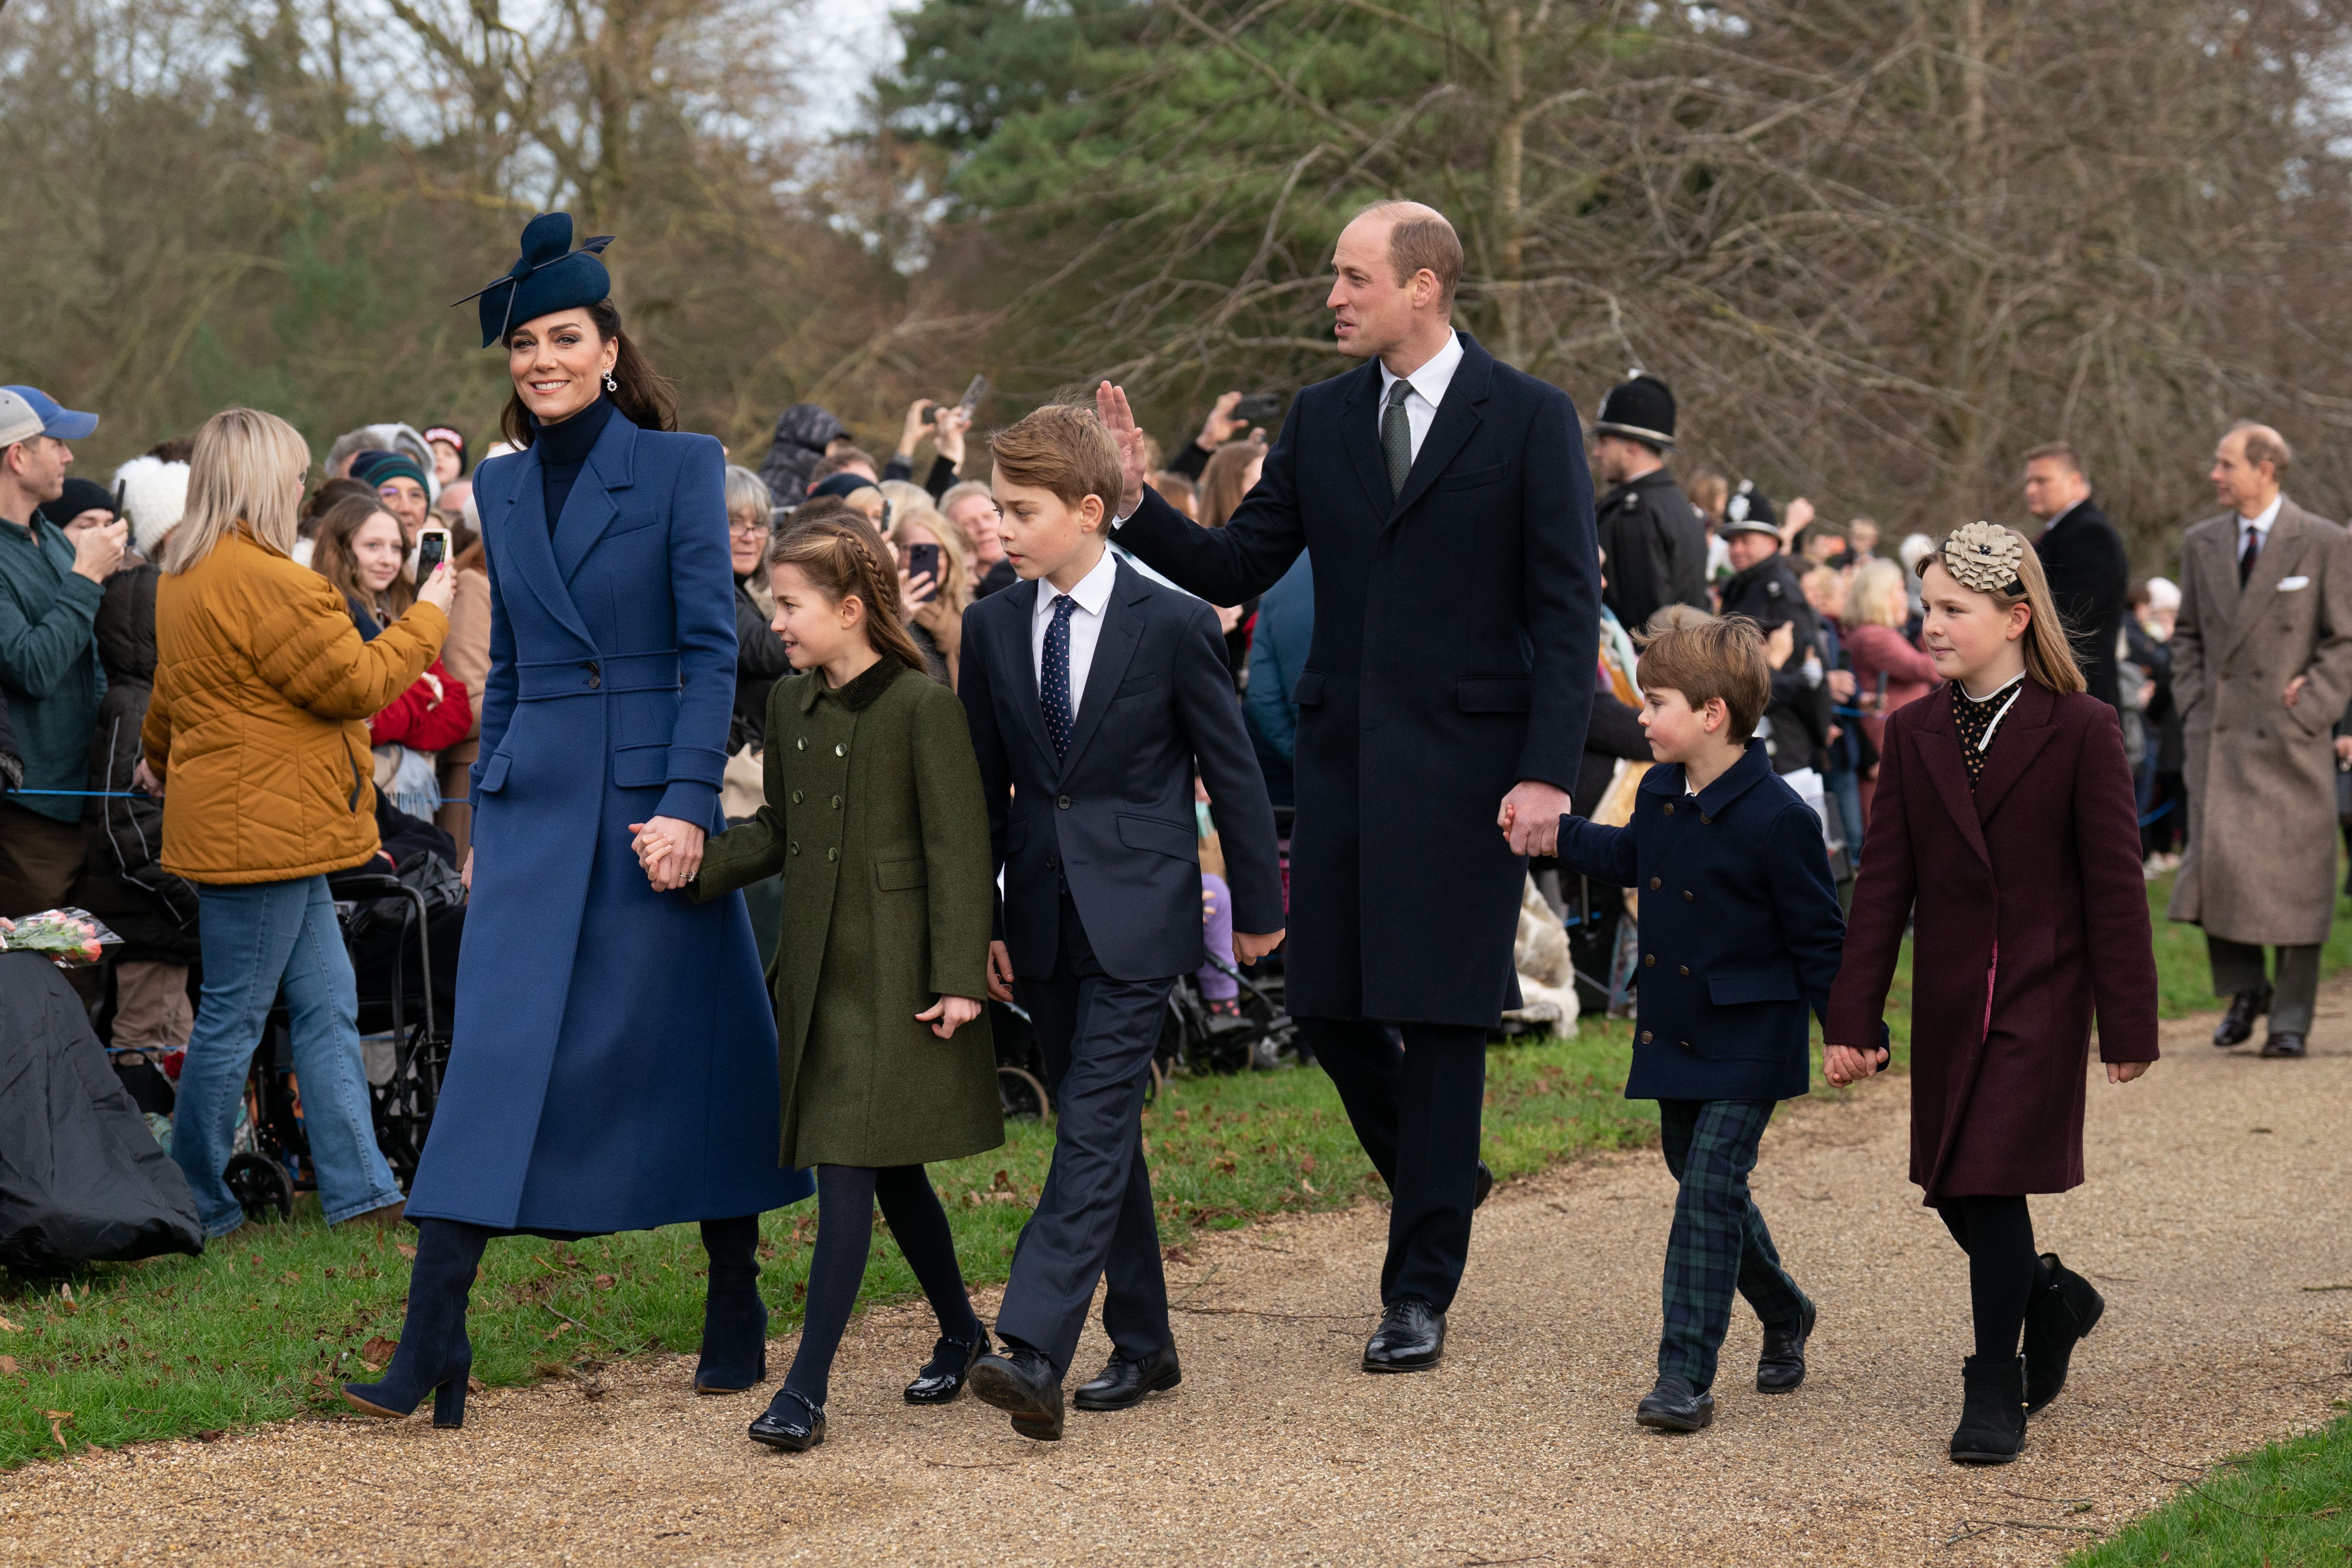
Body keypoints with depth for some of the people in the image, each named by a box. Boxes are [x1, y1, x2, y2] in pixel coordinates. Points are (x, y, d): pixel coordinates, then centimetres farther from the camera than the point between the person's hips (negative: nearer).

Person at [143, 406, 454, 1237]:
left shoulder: (184, 576, 14)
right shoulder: (268, 583, -19)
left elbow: (170, 690, 30)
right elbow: (356, 682, -15)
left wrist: (161, 760, 50)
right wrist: (427, 617, 0)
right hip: (263, 832, -11)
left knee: (327, 1006, 10)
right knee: (233, 1017, -2)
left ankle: (359, 1188, 10)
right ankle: (198, 1208, 6)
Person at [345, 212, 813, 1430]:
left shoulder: (681, 466, -3)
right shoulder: (502, 488, 12)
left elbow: (711, 646, -8)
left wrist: (687, 803, -16)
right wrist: (481, 821, 15)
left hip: (653, 793, -3)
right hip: (536, 804, 4)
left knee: (698, 1050, 5)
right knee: (494, 1051, -4)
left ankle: (736, 1306, 21)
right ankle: (429, 1346, -8)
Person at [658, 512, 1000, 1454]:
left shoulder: (922, 706, -11)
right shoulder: (791, 705, 11)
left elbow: (958, 848, -12)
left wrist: (959, 977, -15)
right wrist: (696, 860, -2)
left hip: (895, 974, -7)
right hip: (819, 968, 7)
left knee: (849, 1171, -10)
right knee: (890, 1172, 14)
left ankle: (807, 1388, -12)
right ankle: (962, 1336, 32)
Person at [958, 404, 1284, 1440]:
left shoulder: (1174, 625, -7)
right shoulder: (991, 629, 6)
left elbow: (1233, 772, 0)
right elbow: (983, 789, 11)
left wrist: (1258, 908, 4)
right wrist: (978, 922, 7)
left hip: (1136, 917, -5)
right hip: (1043, 917, 5)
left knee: (1094, 1126, -13)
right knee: (1099, 1131, 10)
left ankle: (1033, 1354, -23)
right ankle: (1144, 1346, 20)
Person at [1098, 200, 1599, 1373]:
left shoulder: (1530, 420, -4)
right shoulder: (1321, 419, 9)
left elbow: (1567, 610, -6)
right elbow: (1236, 569, 9)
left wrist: (1546, 774, -14)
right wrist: (1137, 506, -8)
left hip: (1465, 763, -5)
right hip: (1343, 752, 5)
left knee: (1442, 1017, -1)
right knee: (1326, 1009, 5)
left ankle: (1419, 1292, 8)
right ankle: (1442, 1181, 32)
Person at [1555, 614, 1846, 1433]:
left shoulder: (1778, 817, -19)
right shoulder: (1661, 792, 4)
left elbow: (1818, 937, -14)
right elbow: (1626, 857, 27)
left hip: (1750, 1041, -8)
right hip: (1674, 1030, 8)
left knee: (1711, 1188, -11)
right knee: (1700, 1182, 16)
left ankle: (1686, 1374, -10)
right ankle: (1785, 1314, 38)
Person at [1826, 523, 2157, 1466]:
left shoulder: (2081, 731, -7)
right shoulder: (1914, 734, 5)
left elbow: (2115, 884, -6)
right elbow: (1884, 883, 4)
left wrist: (2129, 1025, -7)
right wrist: (1852, 1019, 0)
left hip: (2041, 997, -5)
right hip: (1948, 997, 5)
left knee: (1993, 1183, -11)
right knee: (1953, 1190, 8)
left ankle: (1995, 1390, 1)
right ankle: (2050, 1298, 37)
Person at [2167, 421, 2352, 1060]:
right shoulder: (2201, 543, 11)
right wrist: (2194, 708, 5)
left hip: (2292, 741, -3)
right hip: (2218, 735, 3)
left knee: (2295, 876, 0)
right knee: (2216, 858, -11)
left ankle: (2291, 1019, 7)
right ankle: (2243, 988, 9)